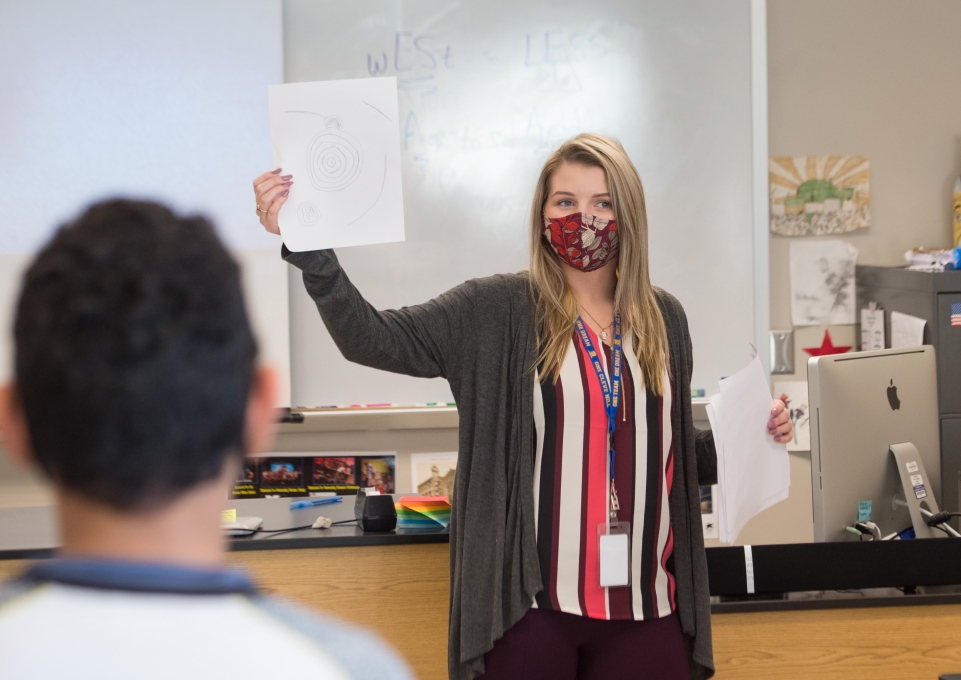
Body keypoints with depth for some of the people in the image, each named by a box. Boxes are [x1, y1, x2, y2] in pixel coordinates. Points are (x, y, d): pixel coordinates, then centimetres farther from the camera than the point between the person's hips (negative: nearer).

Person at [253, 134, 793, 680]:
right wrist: (308, 247, -26)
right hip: (533, 605, -3)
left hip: (645, 604, 4)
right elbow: (374, 339, -14)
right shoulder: (497, 312, -2)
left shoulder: (664, 319, 10)